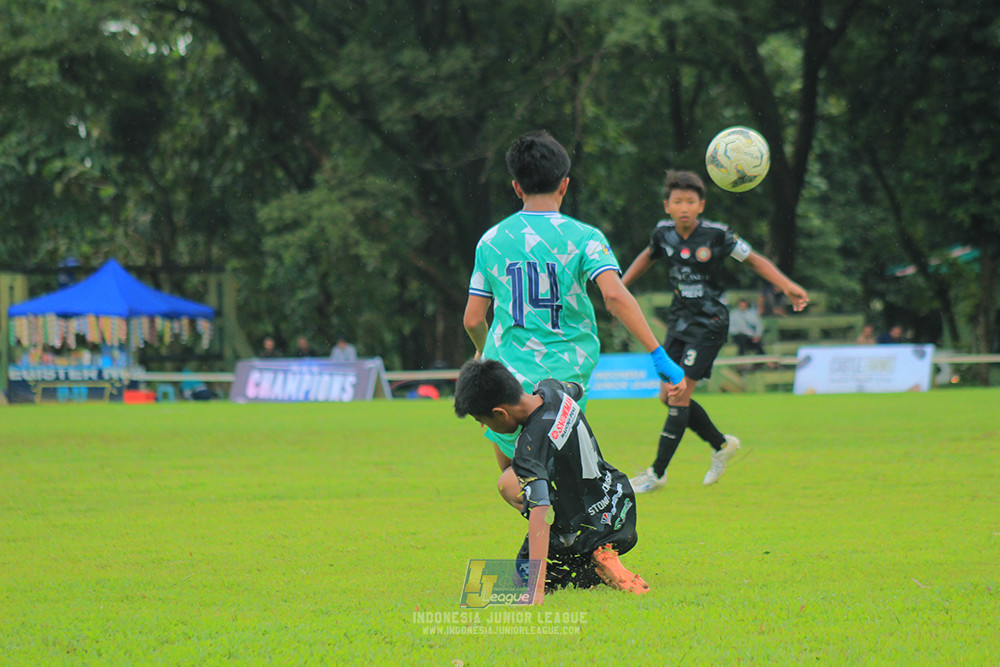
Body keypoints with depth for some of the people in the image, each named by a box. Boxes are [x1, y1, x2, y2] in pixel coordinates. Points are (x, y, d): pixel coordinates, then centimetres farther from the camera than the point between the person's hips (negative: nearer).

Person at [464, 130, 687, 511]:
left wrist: (483, 352, 31)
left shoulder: (492, 241, 4)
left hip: (509, 370, 1)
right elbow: (615, 296, -19)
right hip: (566, 375, -1)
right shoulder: (583, 237, -4)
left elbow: (473, 319, 9)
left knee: (511, 476, 10)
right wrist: (659, 356, -18)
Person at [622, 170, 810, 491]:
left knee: (679, 393, -13)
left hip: (709, 322, -6)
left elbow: (754, 260, -6)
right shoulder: (664, 233, -3)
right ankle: (721, 444, 28)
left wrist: (787, 286, -18)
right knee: (669, 396, 6)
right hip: (680, 318, 6)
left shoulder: (716, 235, -16)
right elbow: (648, 257, 20)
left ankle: (658, 473, -7)